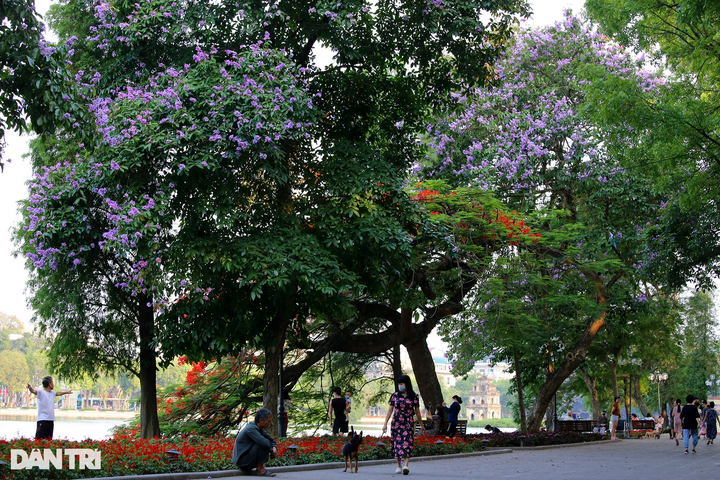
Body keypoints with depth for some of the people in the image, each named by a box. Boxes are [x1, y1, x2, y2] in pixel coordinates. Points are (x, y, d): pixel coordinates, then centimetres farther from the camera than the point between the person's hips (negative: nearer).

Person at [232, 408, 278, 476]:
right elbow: (264, 442, -33)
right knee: (264, 445, -22)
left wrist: (274, 448, -8)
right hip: (242, 462, -10)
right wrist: (271, 451, -15)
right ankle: (259, 469, -13)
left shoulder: (258, 428, 8)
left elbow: (270, 439, 13)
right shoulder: (251, 429, -21)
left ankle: (260, 467, 7)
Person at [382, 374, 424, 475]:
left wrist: (421, 425, 15)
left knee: (407, 443, -14)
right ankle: (399, 466, 14)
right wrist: (385, 424, -3)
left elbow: (417, 411, 10)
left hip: (408, 423, -2)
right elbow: (390, 410, 4)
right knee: (397, 443, 3)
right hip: (396, 423, 2)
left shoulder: (414, 396, 2)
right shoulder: (395, 395, 4)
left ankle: (405, 465, -24)